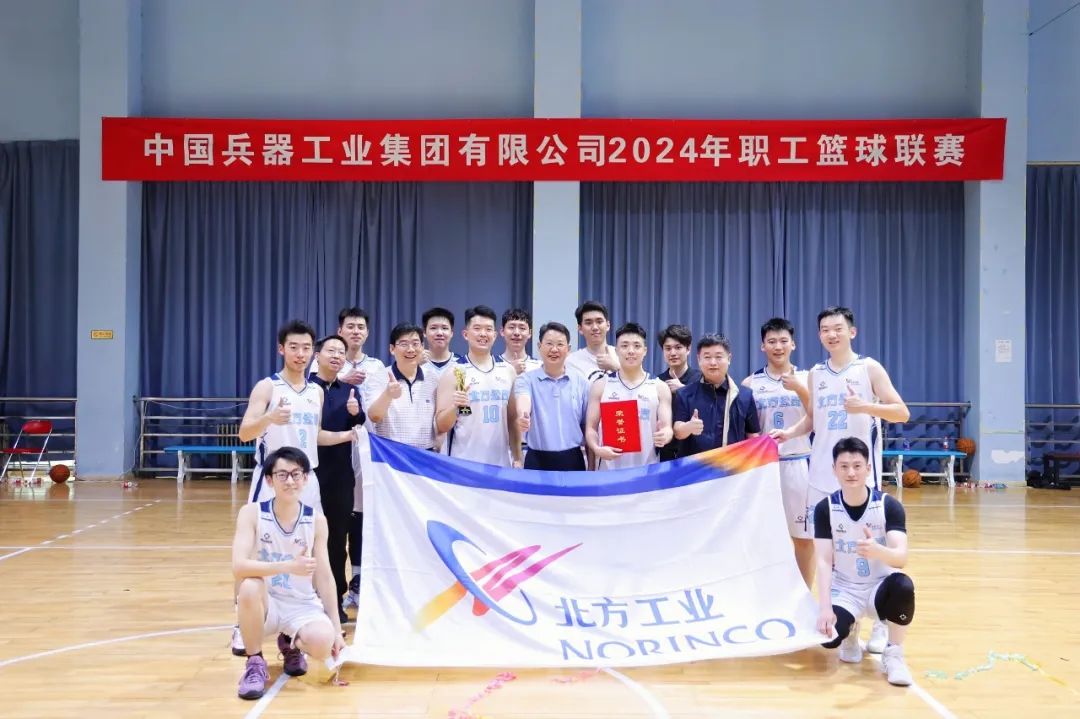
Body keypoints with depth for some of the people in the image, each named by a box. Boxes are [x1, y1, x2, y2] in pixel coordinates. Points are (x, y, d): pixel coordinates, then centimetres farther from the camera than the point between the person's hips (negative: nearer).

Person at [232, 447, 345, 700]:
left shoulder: (316, 520, -5)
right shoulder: (252, 513, -12)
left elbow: (324, 577, 0)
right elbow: (239, 567, -26)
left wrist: (336, 628, -2)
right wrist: (289, 566, -40)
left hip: (303, 606, 2)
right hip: (264, 604, -2)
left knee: (323, 643, -29)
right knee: (250, 586, -36)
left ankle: (291, 644, 12)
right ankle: (255, 663, -11)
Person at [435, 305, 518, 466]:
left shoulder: (507, 371, 7)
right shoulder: (454, 372, -5)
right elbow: (441, 426, -6)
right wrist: (454, 406, -24)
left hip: (500, 463, 4)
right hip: (462, 463, -4)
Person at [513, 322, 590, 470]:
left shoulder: (581, 383, 5)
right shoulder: (526, 379, -1)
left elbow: (588, 426, 11)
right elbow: (522, 401, -24)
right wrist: (523, 416, -47)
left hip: (572, 460, 2)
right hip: (537, 460, -2)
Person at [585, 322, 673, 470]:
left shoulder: (660, 388, 5)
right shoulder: (600, 386, 6)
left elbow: (667, 428, 0)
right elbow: (590, 428, 5)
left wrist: (664, 436, -24)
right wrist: (597, 449, -16)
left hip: (647, 469, 0)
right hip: (609, 469, 0)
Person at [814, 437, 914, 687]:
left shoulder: (889, 505, -14)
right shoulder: (825, 509, -10)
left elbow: (902, 557, -26)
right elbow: (824, 561, -14)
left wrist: (876, 550, -50)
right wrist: (825, 608, -27)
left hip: (880, 587, -1)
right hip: (844, 591, 1)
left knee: (903, 586, -36)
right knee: (829, 635, -28)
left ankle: (893, 654, -11)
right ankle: (850, 632, 13)